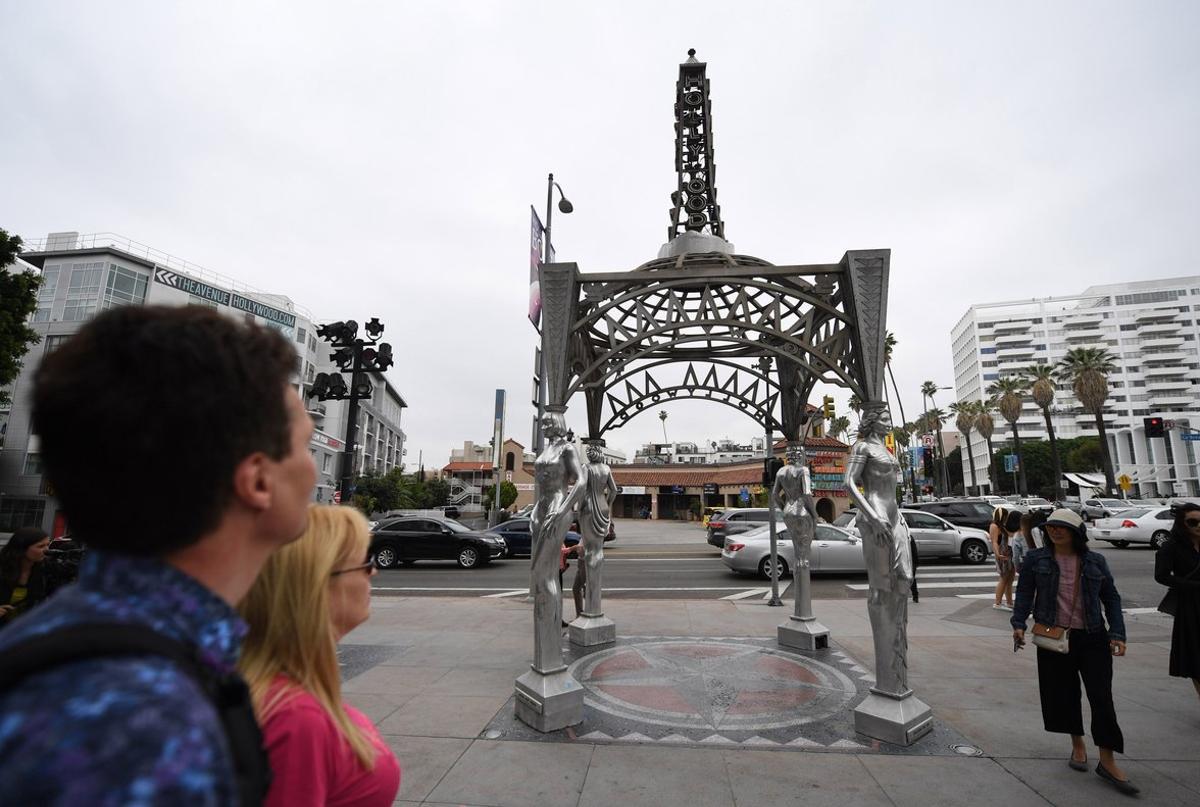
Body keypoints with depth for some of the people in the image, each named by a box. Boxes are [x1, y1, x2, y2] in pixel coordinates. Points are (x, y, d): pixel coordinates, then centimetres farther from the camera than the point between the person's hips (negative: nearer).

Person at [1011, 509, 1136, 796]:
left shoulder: (1095, 561, 2)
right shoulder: (1035, 558, -2)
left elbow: (1111, 598, 7)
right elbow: (1024, 593, 0)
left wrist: (1117, 633, -2)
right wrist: (1019, 624, -10)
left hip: (1092, 638, 1)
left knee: (1102, 697, 1)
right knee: (1063, 693, 8)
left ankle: (1107, 762, 11)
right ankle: (1078, 745, 30)